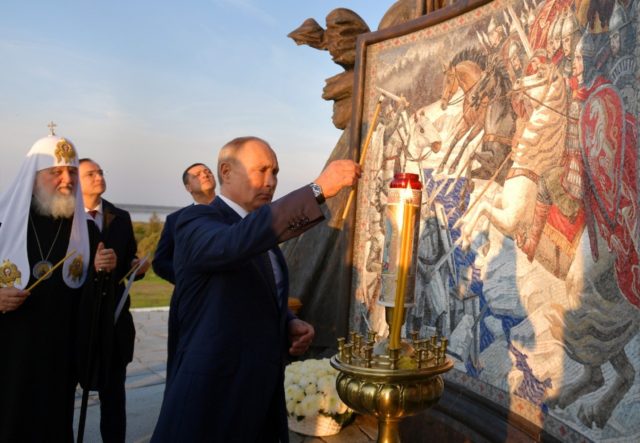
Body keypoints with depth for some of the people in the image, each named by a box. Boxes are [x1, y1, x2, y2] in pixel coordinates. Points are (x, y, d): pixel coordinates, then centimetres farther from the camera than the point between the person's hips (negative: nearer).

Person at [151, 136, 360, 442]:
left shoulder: (261, 230, 12)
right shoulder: (196, 221, -13)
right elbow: (236, 241, -37)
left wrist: (289, 325, 0)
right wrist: (318, 190, -38)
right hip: (211, 397, -7)